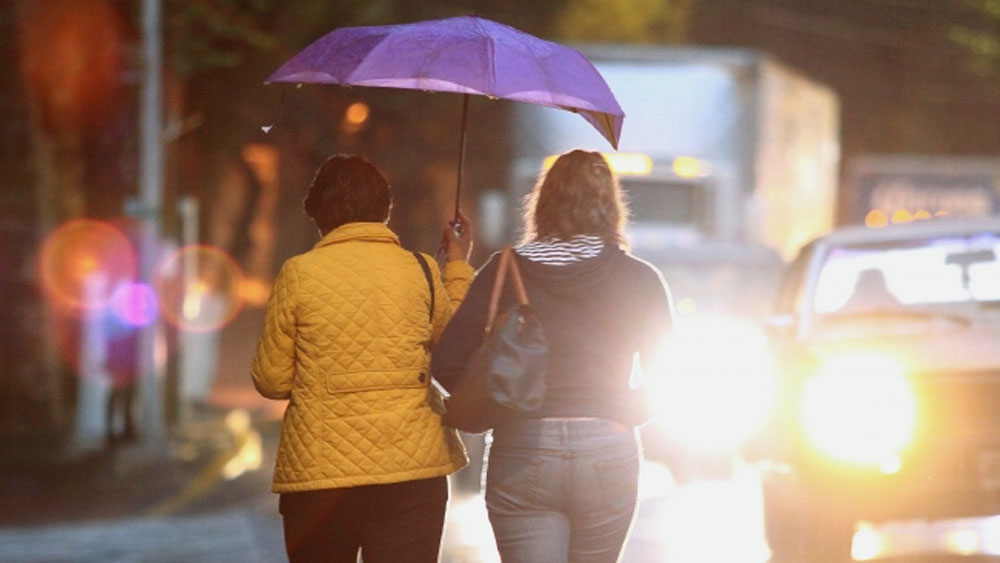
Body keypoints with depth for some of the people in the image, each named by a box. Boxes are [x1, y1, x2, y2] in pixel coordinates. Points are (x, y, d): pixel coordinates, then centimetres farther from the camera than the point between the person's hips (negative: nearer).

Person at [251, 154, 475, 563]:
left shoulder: (299, 274, -3)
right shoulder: (421, 272, 0)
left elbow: (271, 381, 1)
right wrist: (459, 269, 24)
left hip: (318, 471, -1)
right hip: (412, 468, 1)